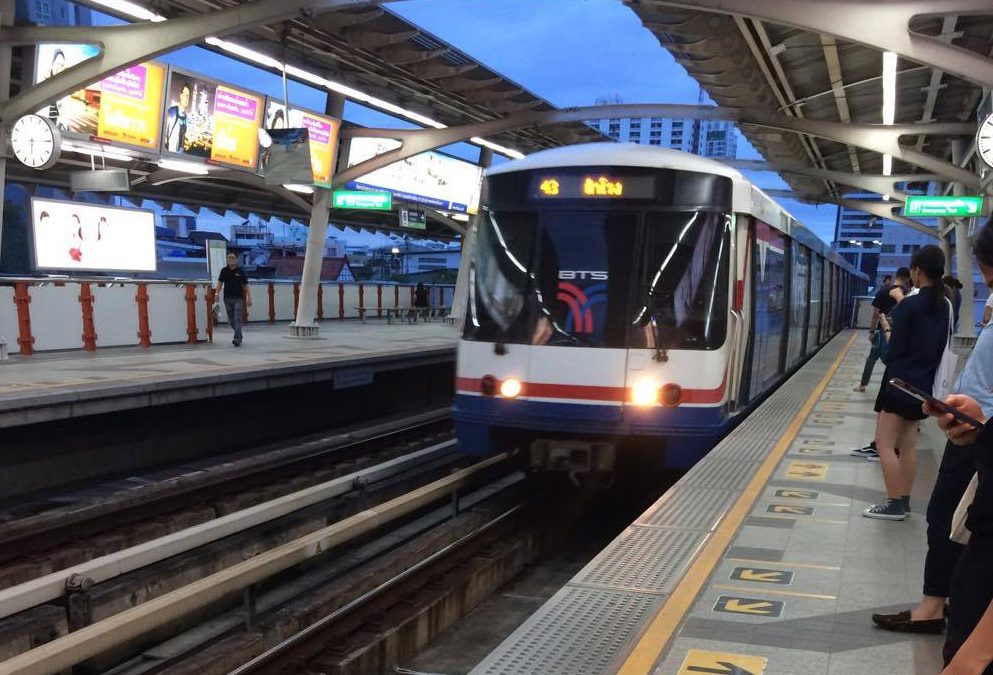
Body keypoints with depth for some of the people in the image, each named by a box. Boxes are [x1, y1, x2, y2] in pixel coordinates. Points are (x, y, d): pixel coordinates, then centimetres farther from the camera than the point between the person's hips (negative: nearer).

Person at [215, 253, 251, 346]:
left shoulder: (240, 271, 0)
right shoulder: (224, 271, 6)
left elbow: (246, 286, 0)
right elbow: (220, 283, 6)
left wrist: (249, 298, -5)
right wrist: (217, 293, -9)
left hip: (238, 298, -3)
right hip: (227, 298, 3)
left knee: (237, 319, -12)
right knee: (231, 320, 9)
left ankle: (237, 339, -17)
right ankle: (239, 335, 28)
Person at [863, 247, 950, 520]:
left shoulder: (909, 305, -15)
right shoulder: (944, 307, 7)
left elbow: (896, 350, -13)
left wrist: (889, 330, 5)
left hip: (901, 384, -8)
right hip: (924, 385, 8)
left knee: (884, 443, -3)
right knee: (908, 444, 13)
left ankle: (894, 504, -3)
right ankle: (904, 501, 17)